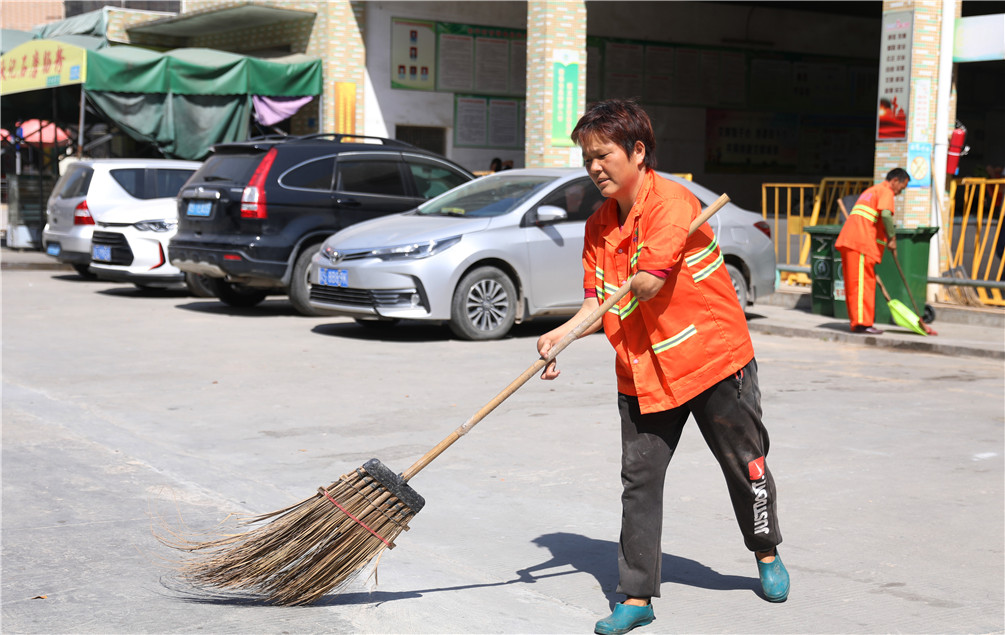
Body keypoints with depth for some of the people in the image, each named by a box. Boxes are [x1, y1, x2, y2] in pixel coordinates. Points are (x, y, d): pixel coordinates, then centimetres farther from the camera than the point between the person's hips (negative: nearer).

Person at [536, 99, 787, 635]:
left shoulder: (672, 202, -18)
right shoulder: (598, 225, 5)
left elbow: (648, 281, -26)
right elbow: (598, 301, 3)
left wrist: (620, 290, -5)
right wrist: (562, 334, -15)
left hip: (713, 357, -5)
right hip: (641, 371, 6)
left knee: (744, 465, 12)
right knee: (639, 480, 0)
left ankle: (767, 554, 38)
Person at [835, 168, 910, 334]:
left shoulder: (872, 190, 28)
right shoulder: (886, 192, -2)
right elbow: (886, 214, -21)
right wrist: (892, 237, -12)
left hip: (849, 239, 9)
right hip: (861, 242, -9)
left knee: (853, 283, 10)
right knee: (863, 282, -9)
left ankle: (856, 321, 14)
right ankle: (862, 322, -10)